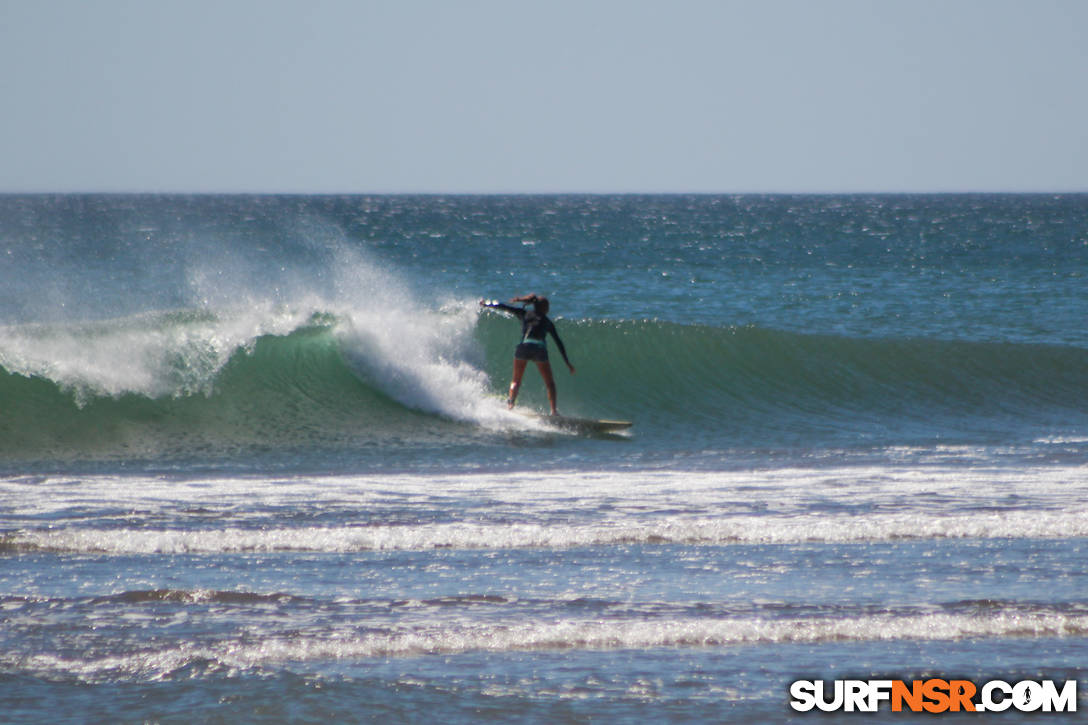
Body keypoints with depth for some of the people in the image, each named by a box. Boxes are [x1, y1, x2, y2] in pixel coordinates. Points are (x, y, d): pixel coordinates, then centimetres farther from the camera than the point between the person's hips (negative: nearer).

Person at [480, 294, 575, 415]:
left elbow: (503, 307, 18)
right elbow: (559, 343, 19)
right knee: (550, 383, 13)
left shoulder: (524, 314, 20)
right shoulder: (547, 322, 21)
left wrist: (487, 304, 33)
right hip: (540, 349, 0)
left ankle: (510, 402, -12)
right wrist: (567, 362, 22)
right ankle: (554, 410, -1)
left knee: (516, 381, 13)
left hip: (524, 346, 0)